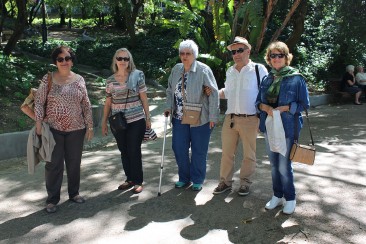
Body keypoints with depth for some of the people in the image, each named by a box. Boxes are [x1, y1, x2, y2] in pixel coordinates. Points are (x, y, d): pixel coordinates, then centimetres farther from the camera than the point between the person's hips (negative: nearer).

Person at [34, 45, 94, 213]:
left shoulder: (79, 80, 4)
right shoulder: (48, 79, -2)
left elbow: (86, 105, 6)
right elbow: (39, 102, -3)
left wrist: (90, 126, 4)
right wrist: (39, 124, -9)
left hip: (76, 130, 2)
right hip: (53, 129, -2)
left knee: (74, 163, 12)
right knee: (54, 164, 3)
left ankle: (74, 193, 30)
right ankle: (52, 199, 16)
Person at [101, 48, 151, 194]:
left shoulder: (137, 75, -2)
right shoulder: (110, 80, 5)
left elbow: (144, 98, 0)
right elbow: (108, 102, 10)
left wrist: (148, 118, 0)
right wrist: (104, 122, 11)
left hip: (136, 121, -3)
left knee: (134, 151, 1)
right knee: (124, 152, 12)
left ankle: (138, 181, 16)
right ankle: (130, 179, 28)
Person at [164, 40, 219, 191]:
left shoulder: (203, 70, -11)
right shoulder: (176, 70, 6)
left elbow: (214, 94, -11)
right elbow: (170, 90, 17)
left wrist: (213, 116, -12)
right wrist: (169, 107, 4)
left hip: (200, 119, -5)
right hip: (180, 118, 5)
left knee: (199, 151, 7)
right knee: (179, 148, 8)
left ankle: (197, 180, 25)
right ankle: (184, 178, 28)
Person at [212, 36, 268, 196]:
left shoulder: (259, 69, -4)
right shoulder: (230, 72, 11)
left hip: (250, 120, -4)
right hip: (230, 118, 4)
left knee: (249, 154, 9)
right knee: (227, 153, 10)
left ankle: (245, 183, 25)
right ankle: (225, 182, 24)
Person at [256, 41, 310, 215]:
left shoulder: (296, 78, -8)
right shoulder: (267, 79, 7)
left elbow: (304, 104, -7)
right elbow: (259, 101, 11)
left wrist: (284, 108, -19)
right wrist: (266, 107, -11)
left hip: (288, 127, -5)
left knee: (284, 166, -1)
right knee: (274, 164, 15)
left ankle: (290, 198, 20)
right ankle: (277, 196, 30)